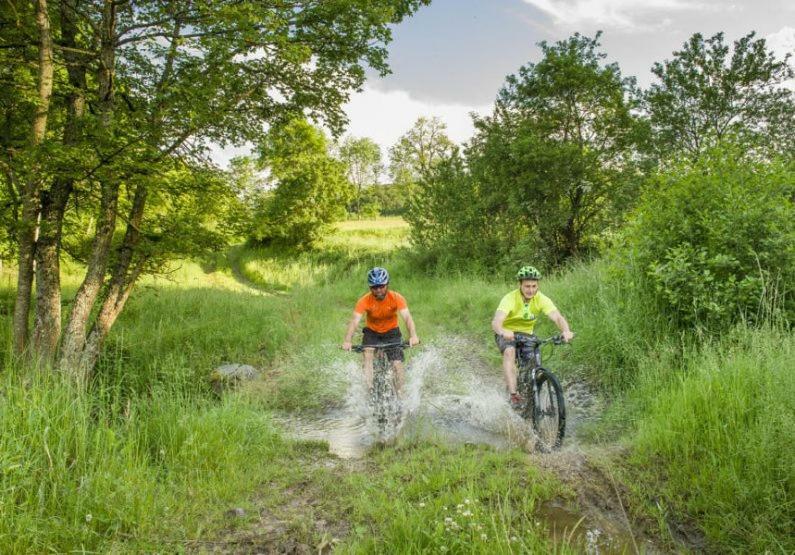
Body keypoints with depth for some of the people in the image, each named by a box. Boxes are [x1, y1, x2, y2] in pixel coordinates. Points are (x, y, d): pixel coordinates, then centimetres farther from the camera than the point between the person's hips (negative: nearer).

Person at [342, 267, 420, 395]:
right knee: (368, 353, -28)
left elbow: (407, 317, -35)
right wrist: (347, 341, -49)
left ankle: (399, 394, 8)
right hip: (372, 332, 0)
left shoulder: (396, 298, -24)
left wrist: (413, 336, -53)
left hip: (391, 332, 0)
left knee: (397, 365, -11)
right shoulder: (365, 300, -24)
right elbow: (355, 320, -34)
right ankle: (369, 387, -22)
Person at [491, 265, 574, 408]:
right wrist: (503, 332, -65)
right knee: (510, 352, -33)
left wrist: (566, 331, -53)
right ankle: (513, 395, -33)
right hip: (507, 334, -4)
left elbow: (557, 317, -31)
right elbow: (496, 321, -42)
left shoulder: (542, 299, -19)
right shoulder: (510, 299, -29)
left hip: (526, 334, 4)